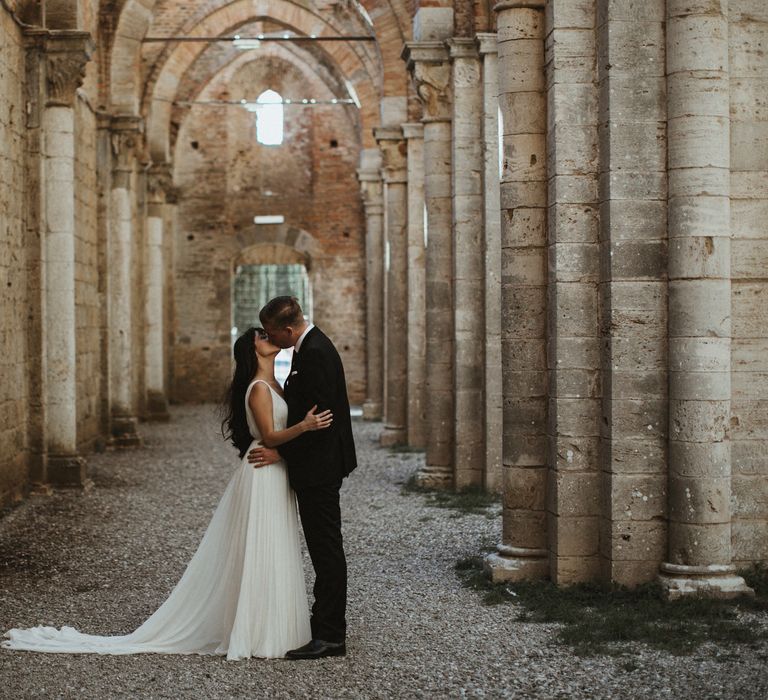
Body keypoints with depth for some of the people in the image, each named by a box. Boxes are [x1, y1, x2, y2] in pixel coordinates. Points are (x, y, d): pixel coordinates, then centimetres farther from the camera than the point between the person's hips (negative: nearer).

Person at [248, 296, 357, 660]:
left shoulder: (315, 353, -20)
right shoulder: (310, 347, 12)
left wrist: (280, 452, -16)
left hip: (318, 467, -11)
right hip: (315, 465, 11)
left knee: (326, 548, -6)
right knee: (324, 548, 15)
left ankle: (330, 636, -1)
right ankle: (327, 626, 24)